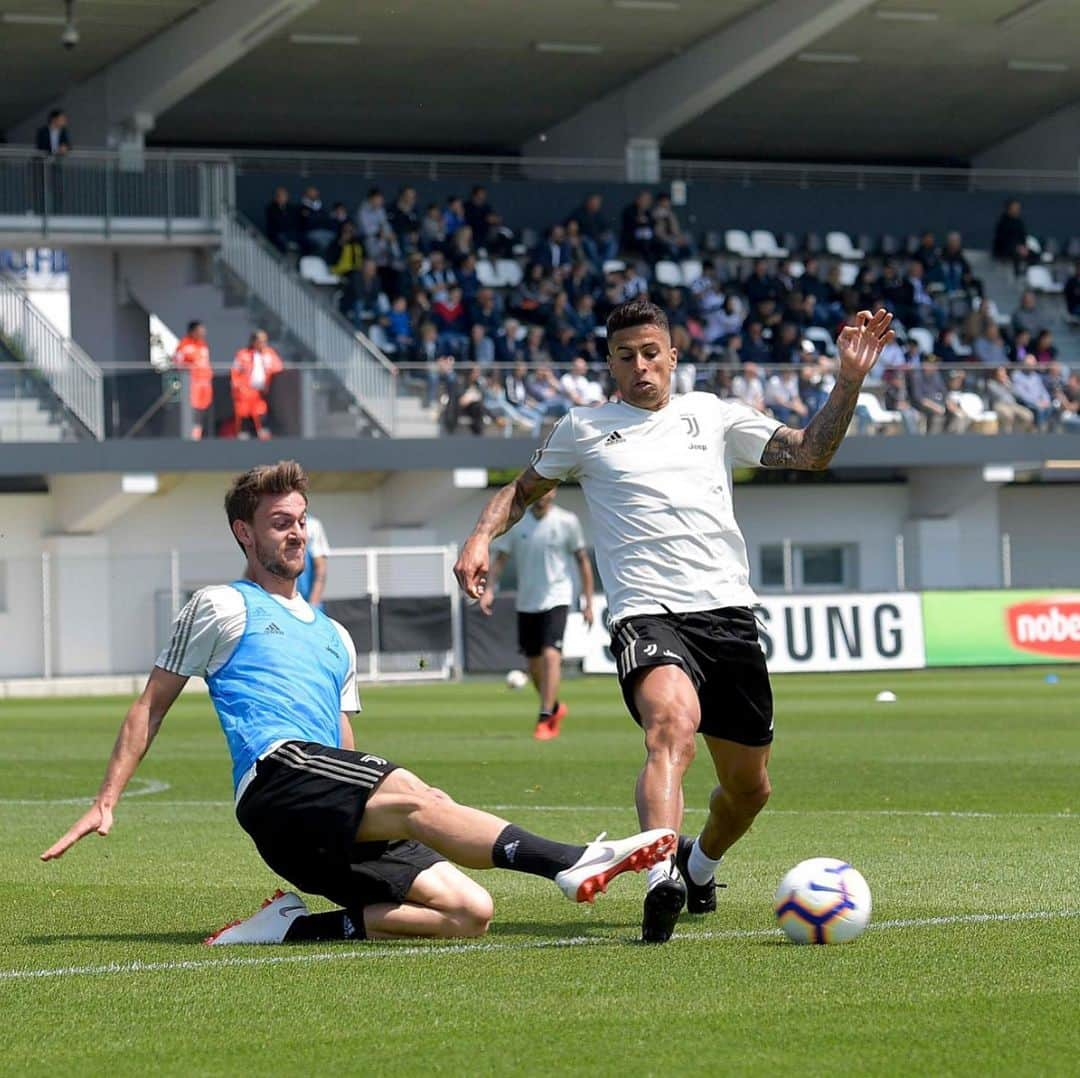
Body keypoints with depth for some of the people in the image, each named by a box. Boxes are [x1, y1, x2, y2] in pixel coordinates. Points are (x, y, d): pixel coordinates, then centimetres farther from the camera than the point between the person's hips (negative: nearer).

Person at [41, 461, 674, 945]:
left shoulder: (334, 638, 32)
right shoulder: (223, 608, 15)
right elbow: (152, 706, 14)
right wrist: (106, 803, 5)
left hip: (331, 837, 7)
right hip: (276, 778, -7)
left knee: (471, 912, -13)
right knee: (412, 794, -34)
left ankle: (300, 926, -14)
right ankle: (570, 864, -51)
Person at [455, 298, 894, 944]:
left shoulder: (712, 415, 17)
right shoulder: (584, 429, 14)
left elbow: (809, 453, 13)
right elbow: (523, 491, 27)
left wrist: (850, 380, 1)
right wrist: (482, 538, 9)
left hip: (728, 611, 4)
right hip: (648, 617, -3)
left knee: (749, 789, 10)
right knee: (673, 724, -36)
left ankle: (700, 867, 42)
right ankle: (661, 878, -52)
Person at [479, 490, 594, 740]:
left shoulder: (567, 521, -4)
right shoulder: (515, 522, 0)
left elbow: (582, 561, 3)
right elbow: (500, 558, 2)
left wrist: (588, 602, 2)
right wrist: (489, 589, -13)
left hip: (556, 599, -3)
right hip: (526, 602, 3)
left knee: (550, 655, -20)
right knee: (534, 663, 12)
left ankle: (545, 719, -18)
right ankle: (555, 707, 36)